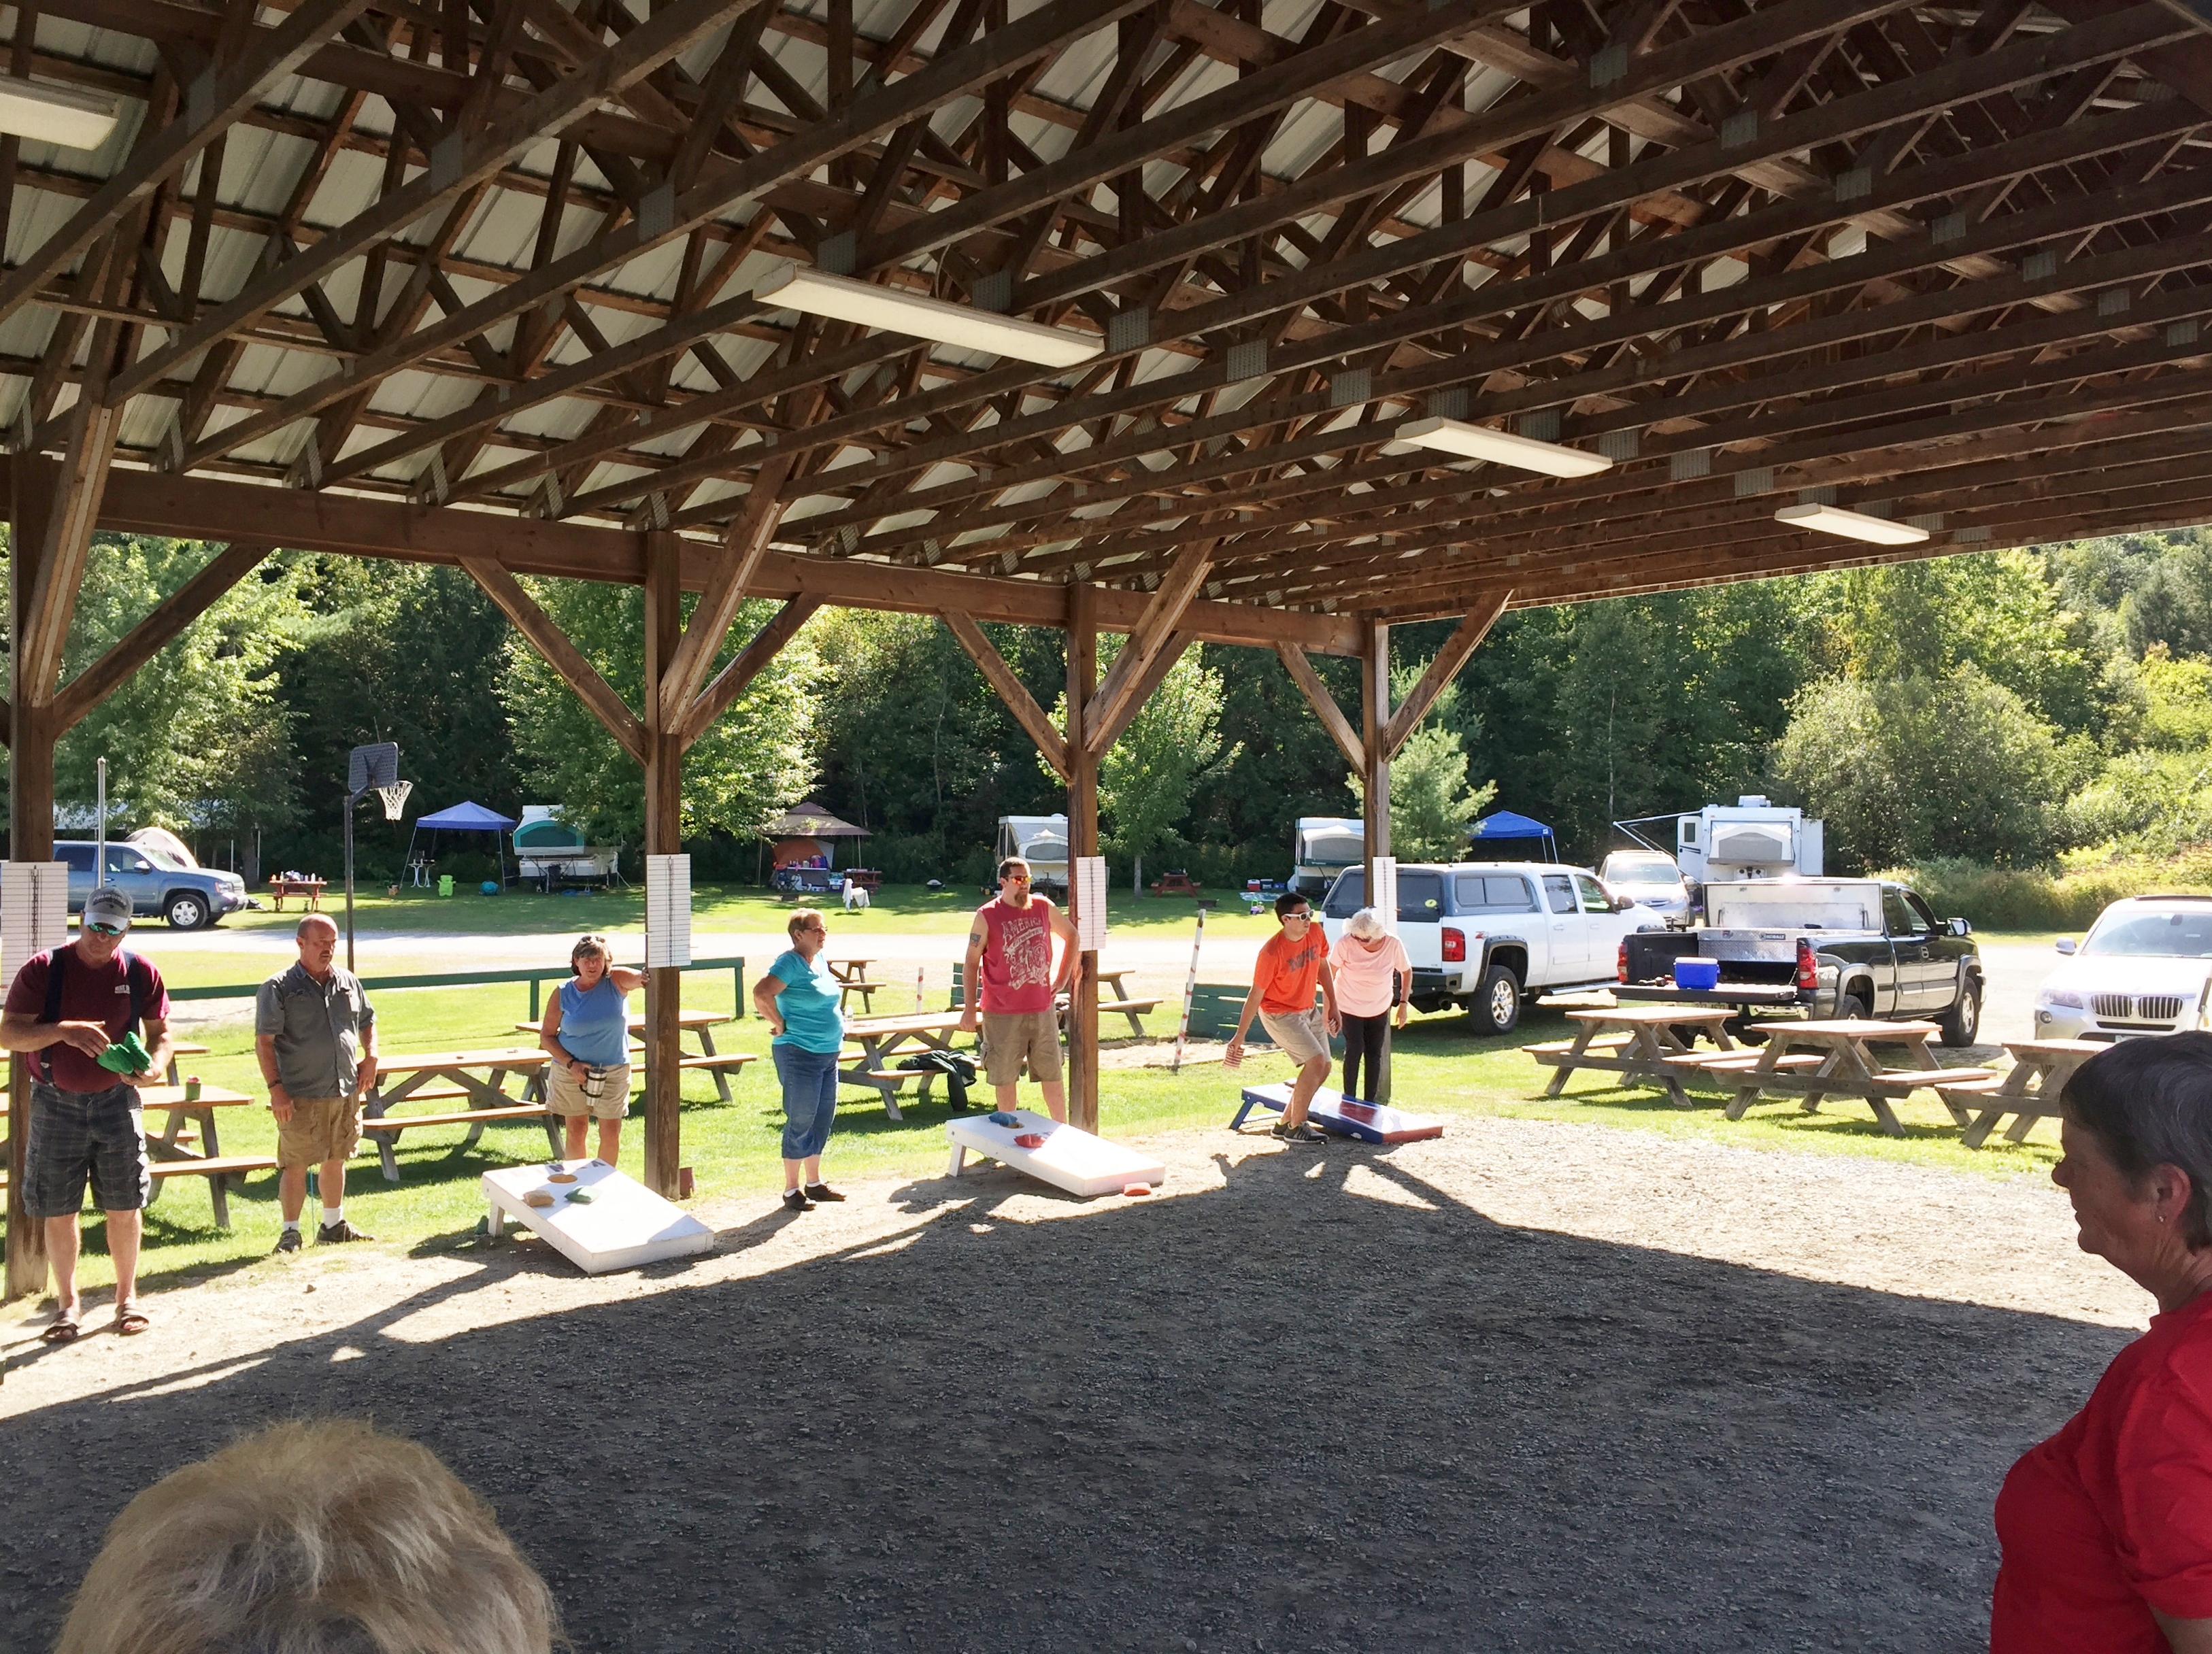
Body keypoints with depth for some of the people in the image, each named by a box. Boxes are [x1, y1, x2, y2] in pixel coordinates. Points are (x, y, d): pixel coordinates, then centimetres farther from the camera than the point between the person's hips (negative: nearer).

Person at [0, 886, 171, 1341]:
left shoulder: (141, 973, -1)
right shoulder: (42, 970, -6)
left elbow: (160, 1034, 5)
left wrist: (153, 1068, -16)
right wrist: (63, 1030, -26)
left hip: (116, 1101, 1)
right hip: (56, 1105, -1)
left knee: (125, 1207, 5)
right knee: (58, 1211, 6)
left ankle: (127, 1296, 21)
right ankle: (68, 1303, 20)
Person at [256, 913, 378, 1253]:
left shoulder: (348, 982, 9)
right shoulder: (279, 988, -7)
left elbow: (367, 1021, 23)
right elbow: (264, 1041, -10)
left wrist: (370, 1056, 7)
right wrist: (275, 1087, -16)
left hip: (346, 1092, 5)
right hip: (301, 1097, -5)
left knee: (336, 1160, 16)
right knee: (295, 1166, -2)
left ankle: (334, 1225, 30)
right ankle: (290, 1233, 10)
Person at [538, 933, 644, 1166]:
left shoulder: (617, 981, -8)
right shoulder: (562, 994, -6)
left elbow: (641, 979, -28)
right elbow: (546, 1036, -1)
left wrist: (646, 978, -54)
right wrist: (570, 1064, -13)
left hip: (614, 1071, 0)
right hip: (570, 1071, 0)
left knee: (611, 1134, 3)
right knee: (575, 1132, 7)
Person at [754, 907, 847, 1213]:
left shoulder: (820, 962, 11)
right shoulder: (790, 962, -15)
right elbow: (761, 993, -28)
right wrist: (780, 1025, -18)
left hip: (828, 1053, 9)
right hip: (799, 1054, -9)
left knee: (823, 1118, 14)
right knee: (801, 1121, -2)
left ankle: (814, 1183, 26)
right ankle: (791, 1190, 9)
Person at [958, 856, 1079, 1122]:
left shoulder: (1044, 908, 4)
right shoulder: (987, 916, -6)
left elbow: (1071, 935, 20)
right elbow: (971, 963, -5)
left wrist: (1063, 976, 12)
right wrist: (970, 1008, -8)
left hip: (1042, 1008, 3)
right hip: (1002, 1013, -3)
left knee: (1052, 1074, 8)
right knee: (1005, 1077, 6)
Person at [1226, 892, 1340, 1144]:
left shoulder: (1316, 932, -8)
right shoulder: (1272, 952, -27)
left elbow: (1323, 967, 11)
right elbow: (1255, 995, -19)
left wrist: (1332, 1007, 11)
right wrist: (1239, 1036, -13)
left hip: (1308, 1011, 8)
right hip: (1279, 1014, -8)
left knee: (1323, 1067, 8)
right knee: (1316, 1061, -18)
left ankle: (1285, 1122, 19)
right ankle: (1296, 1127, -6)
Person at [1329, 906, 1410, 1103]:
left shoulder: (1393, 945, -22)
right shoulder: (1345, 943, -27)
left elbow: (1406, 971, -4)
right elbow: (1330, 973, -16)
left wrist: (1403, 1003, -7)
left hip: (1380, 1009, 2)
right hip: (1350, 1007, -2)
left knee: (1375, 1054, 8)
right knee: (1354, 1051, -6)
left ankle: (1370, 1103, 19)